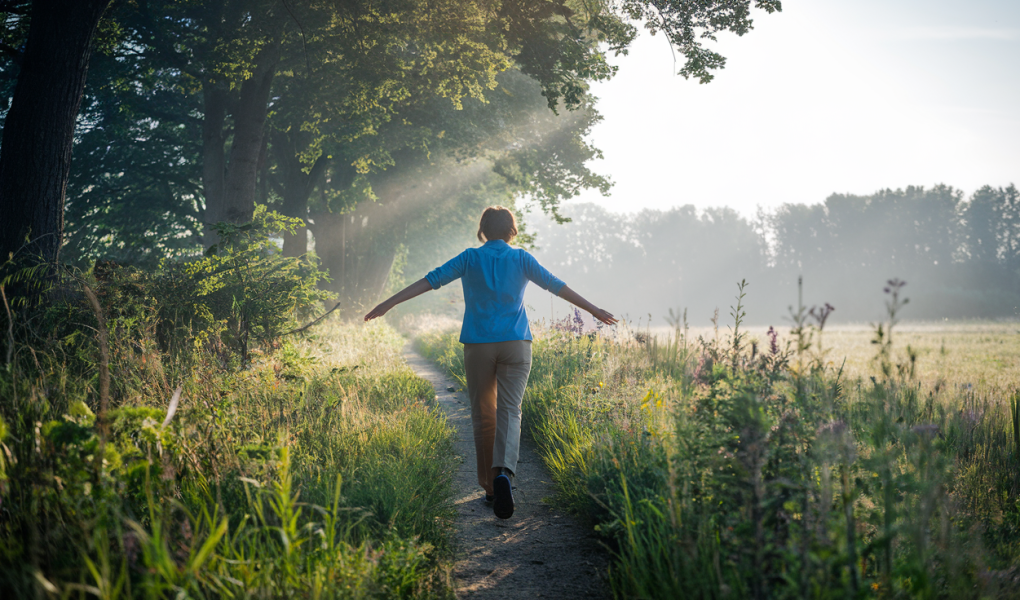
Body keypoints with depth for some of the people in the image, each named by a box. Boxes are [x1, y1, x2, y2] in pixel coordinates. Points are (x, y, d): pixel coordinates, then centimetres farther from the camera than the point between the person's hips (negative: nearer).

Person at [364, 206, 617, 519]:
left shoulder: (470, 258, 4)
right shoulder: (521, 259, 4)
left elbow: (430, 280, -2)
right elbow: (556, 286, 6)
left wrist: (387, 304, -1)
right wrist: (594, 310, 14)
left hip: (478, 345, 1)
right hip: (515, 344, 0)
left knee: (483, 415, 9)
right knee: (509, 412, -3)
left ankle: (490, 487, 14)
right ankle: (504, 472, -29)